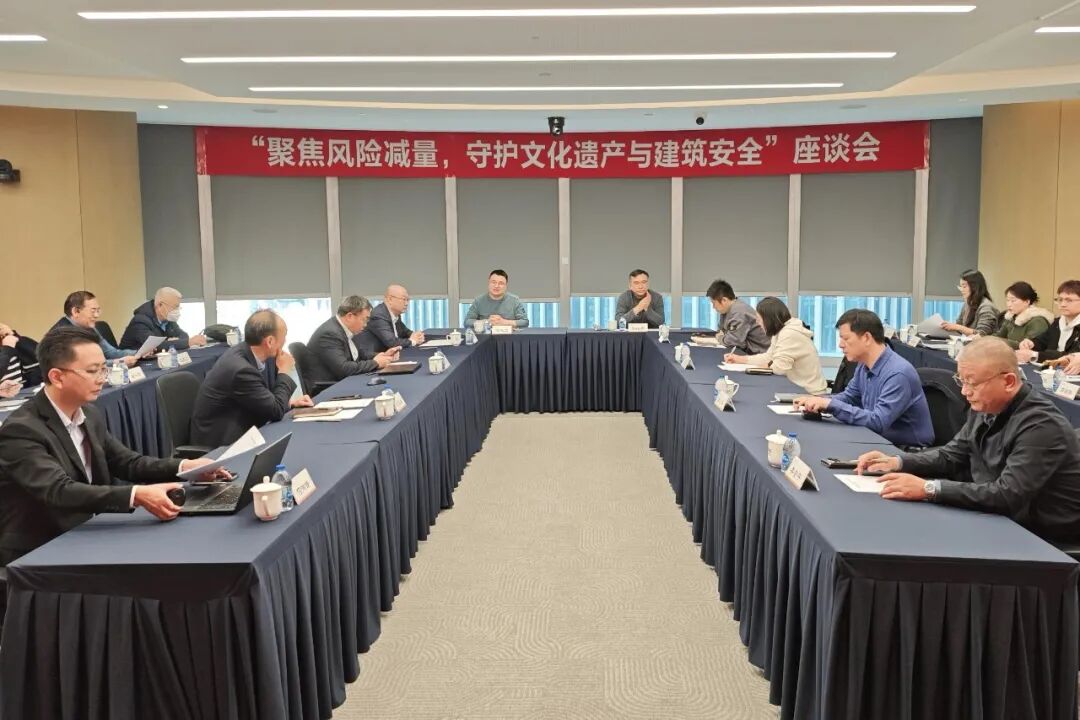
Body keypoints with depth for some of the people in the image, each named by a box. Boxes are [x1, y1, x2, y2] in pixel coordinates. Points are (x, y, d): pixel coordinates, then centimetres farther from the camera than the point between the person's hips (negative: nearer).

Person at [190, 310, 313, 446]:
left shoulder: (243, 352, -2)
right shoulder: (241, 369, -27)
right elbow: (276, 411, -17)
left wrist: (289, 402, -2)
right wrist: (284, 372, -8)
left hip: (232, 431, 8)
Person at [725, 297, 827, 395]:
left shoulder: (790, 334, -22)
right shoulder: (781, 332, 8)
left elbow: (779, 367, -23)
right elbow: (768, 357, 15)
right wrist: (739, 359, 16)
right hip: (798, 387, 8)